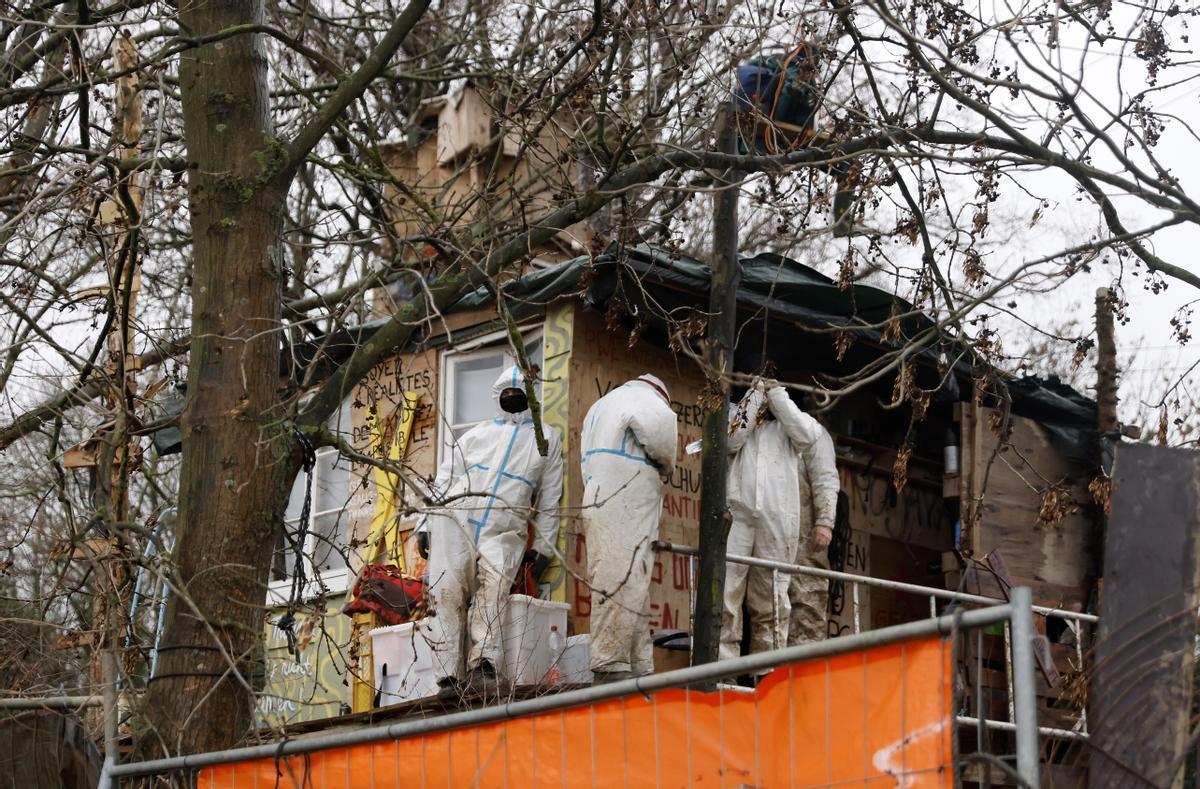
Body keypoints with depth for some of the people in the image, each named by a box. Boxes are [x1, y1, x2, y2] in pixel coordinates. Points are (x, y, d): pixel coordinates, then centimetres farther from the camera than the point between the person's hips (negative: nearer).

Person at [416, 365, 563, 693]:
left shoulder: (548, 440, 22)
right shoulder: (476, 434, 25)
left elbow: (549, 499, 20)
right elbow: (443, 481, 21)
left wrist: (543, 546, 13)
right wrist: (424, 525, 11)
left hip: (503, 530, -1)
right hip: (456, 518, 1)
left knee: (495, 579, -31)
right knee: (447, 588, -19)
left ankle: (485, 660, -38)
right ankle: (448, 675, -20)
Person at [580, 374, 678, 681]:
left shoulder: (599, 406, 30)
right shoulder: (643, 395, 2)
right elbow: (659, 423, -21)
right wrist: (665, 465, -2)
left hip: (599, 502, 9)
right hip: (625, 509, -9)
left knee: (631, 589, 7)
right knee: (621, 586, -12)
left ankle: (638, 670, 6)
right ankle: (611, 667, -16)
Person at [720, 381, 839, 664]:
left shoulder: (795, 424, 19)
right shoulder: (738, 417, 22)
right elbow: (732, 438, -1)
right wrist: (756, 394, 3)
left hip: (777, 521, 0)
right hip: (735, 514, 0)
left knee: (769, 604, 1)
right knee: (724, 593, -11)